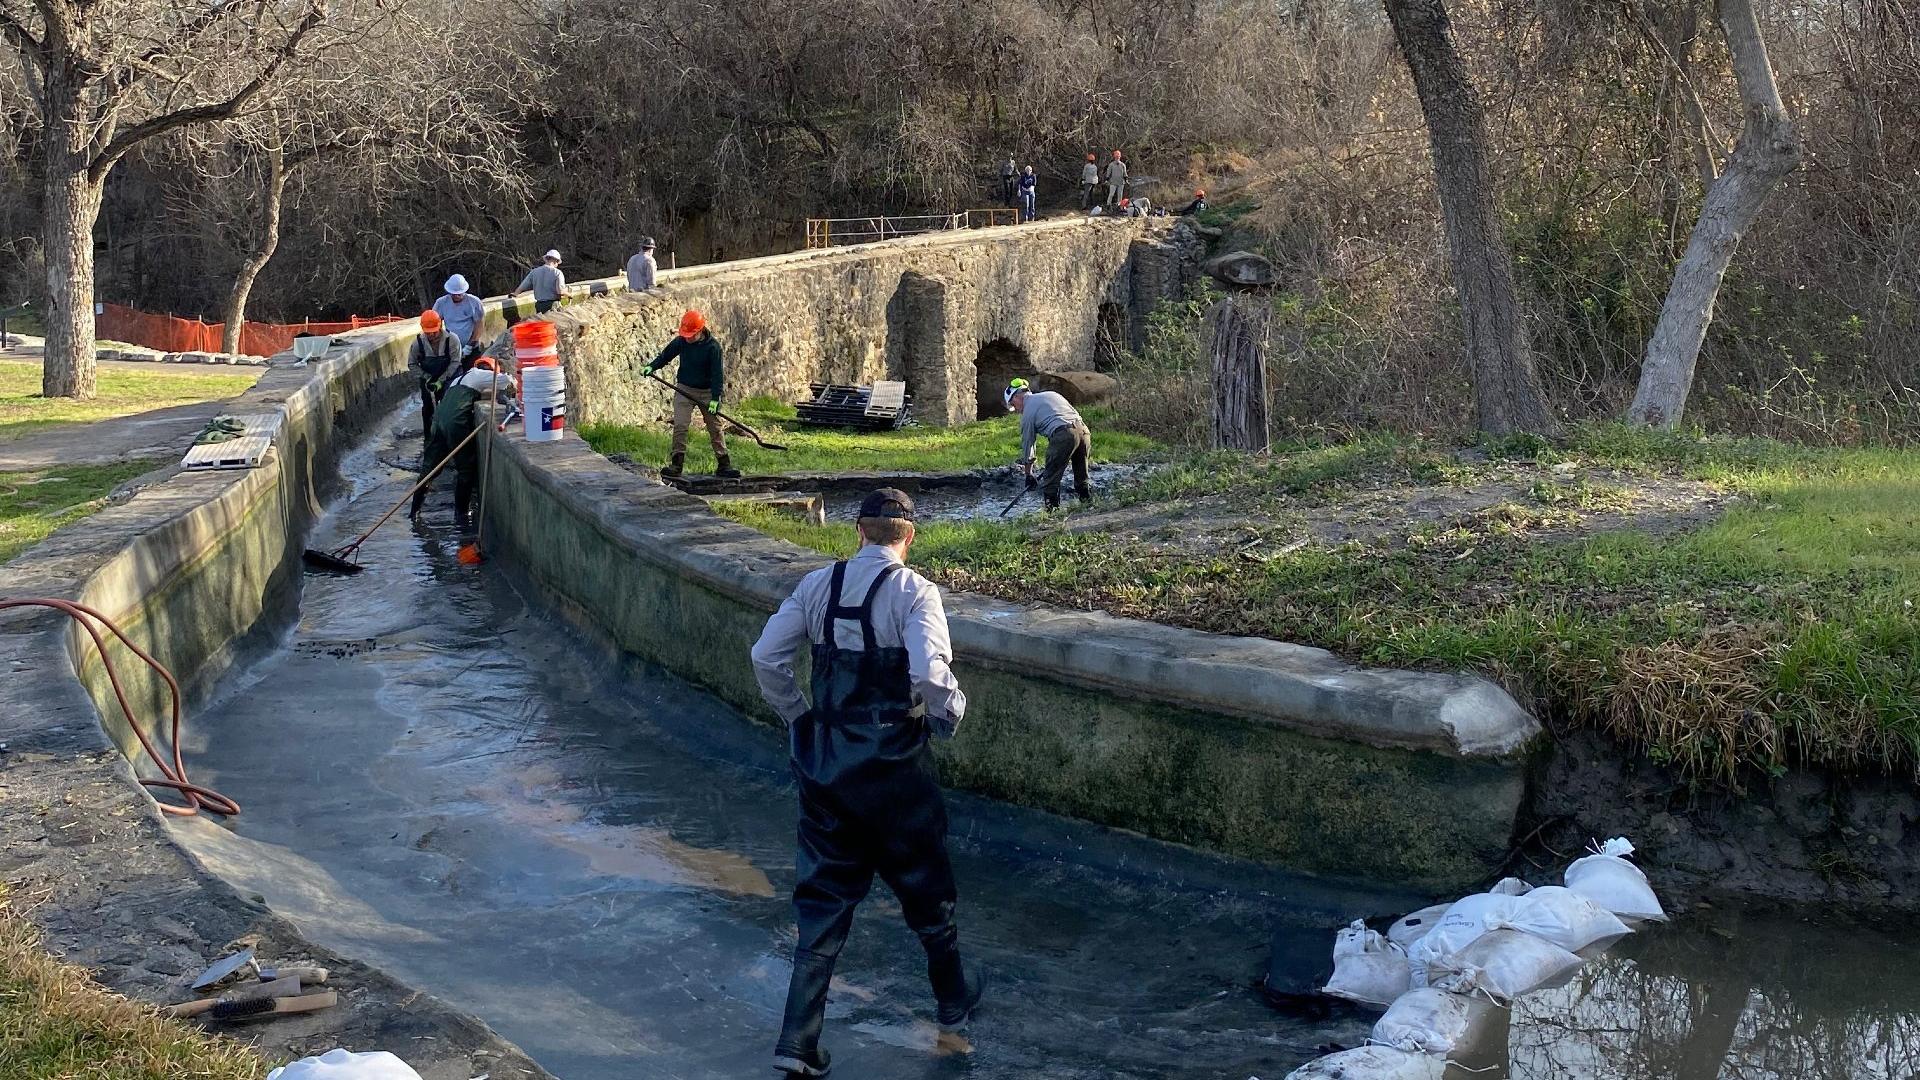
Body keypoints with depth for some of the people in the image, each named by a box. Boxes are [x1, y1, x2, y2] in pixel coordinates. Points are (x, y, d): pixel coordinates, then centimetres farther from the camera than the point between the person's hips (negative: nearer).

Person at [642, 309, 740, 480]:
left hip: (707, 391, -2)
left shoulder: (713, 347, -15)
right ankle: (677, 464, -5)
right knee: (680, 425, -9)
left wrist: (715, 398, -22)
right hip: (684, 389, 2)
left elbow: (717, 374, -16)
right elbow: (665, 355, 10)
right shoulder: (681, 341, -6)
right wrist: (652, 367, -6)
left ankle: (723, 465, 10)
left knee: (715, 427, 3)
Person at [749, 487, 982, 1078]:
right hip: (895, 763, -4)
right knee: (924, 885, 18)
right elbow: (930, 671, -24)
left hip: (825, 759, 4)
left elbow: (766, 656, 1)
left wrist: (796, 716, 13)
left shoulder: (818, 585, 2)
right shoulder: (914, 591, -13)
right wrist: (950, 714, -4)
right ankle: (953, 997, 39)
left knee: (824, 895, 9)